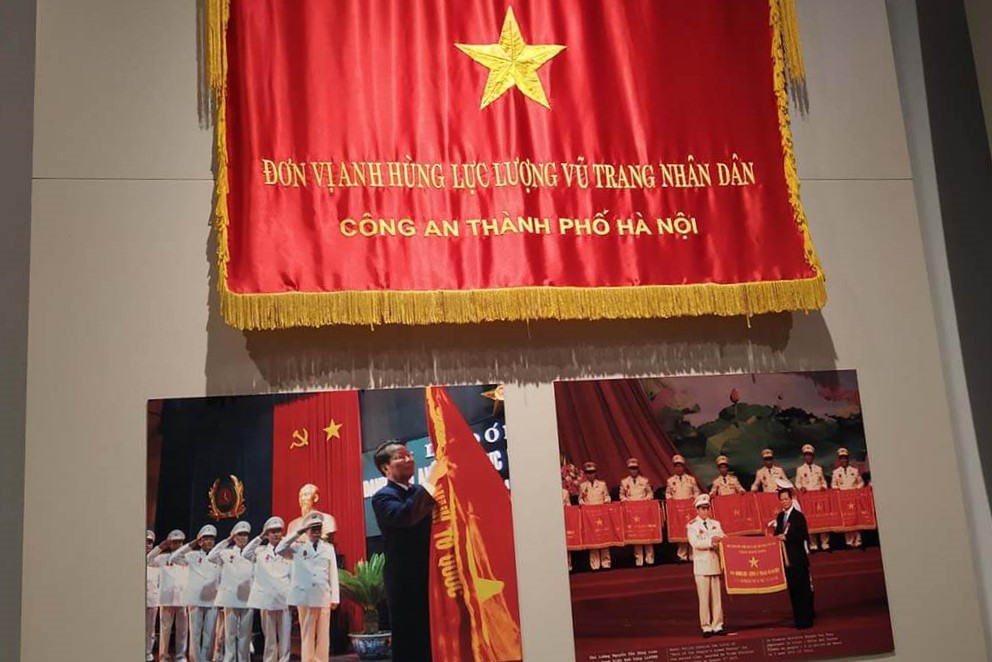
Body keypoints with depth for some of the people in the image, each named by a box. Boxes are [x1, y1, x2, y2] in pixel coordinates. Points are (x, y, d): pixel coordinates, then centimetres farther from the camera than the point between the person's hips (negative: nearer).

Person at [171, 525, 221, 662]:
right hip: (196, 598, -1)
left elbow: (223, 579, 12)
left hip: (213, 599, 2)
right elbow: (173, 559, -5)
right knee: (196, 632, 1)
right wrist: (191, 545, -8)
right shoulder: (193, 555, 6)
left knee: (210, 633, 3)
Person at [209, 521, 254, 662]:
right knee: (230, 632, 3)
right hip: (231, 597, -1)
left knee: (245, 633, 5)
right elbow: (210, 558, -10)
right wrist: (226, 541, -8)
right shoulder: (227, 552, 6)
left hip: (247, 598, 1)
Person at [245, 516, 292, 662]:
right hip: (267, 599, 0)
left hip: (285, 599, 0)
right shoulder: (261, 551, 9)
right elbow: (245, 554, -11)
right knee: (269, 636, 7)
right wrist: (260, 537, -11)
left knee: (285, 636, 0)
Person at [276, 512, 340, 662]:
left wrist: (335, 598, 2)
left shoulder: (329, 548, 11)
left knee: (323, 635, 0)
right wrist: (297, 533, -4)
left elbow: (333, 574, 8)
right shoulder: (298, 547, 10)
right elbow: (279, 550, -5)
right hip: (305, 597, -1)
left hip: (324, 597, 1)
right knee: (307, 634, 2)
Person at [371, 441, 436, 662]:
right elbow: (403, 515, -26)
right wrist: (429, 484, -25)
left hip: (430, 576, 6)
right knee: (408, 642, -1)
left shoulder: (421, 492, 15)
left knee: (434, 639, 11)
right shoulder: (383, 497, -5)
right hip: (405, 581, -6)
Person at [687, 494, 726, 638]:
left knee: (717, 596, 4)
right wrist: (711, 541, -25)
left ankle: (717, 626, 11)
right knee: (704, 598, -2)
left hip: (715, 563, 4)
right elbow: (695, 543, -14)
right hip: (701, 565, -4)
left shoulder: (715, 524, 14)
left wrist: (719, 540, -16)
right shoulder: (692, 526, -1)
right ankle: (706, 627, 4)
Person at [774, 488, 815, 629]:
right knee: (793, 589, 11)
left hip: (798, 559, -6)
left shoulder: (799, 516, -9)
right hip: (787, 558, 7)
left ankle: (806, 619, 3)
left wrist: (786, 537, -19)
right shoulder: (780, 516, 12)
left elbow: (804, 536, -16)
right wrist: (778, 537, -5)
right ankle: (798, 619, 18)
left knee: (803, 589, -2)